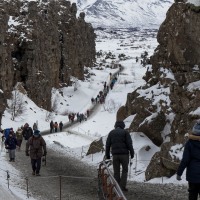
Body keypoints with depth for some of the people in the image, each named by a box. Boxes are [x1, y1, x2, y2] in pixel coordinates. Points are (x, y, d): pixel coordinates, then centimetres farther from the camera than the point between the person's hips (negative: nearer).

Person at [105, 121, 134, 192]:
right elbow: (129, 144, -9)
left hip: (115, 155, 2)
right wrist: (132, 153, -2)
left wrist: (107, 155, 9)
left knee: (116, 171, 10)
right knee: (125, 170, 10)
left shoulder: (111, 133, 8)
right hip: (124, 154, -2)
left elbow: (107, 144, 4)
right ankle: (123, 186, -1)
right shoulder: (125, 132, 0)